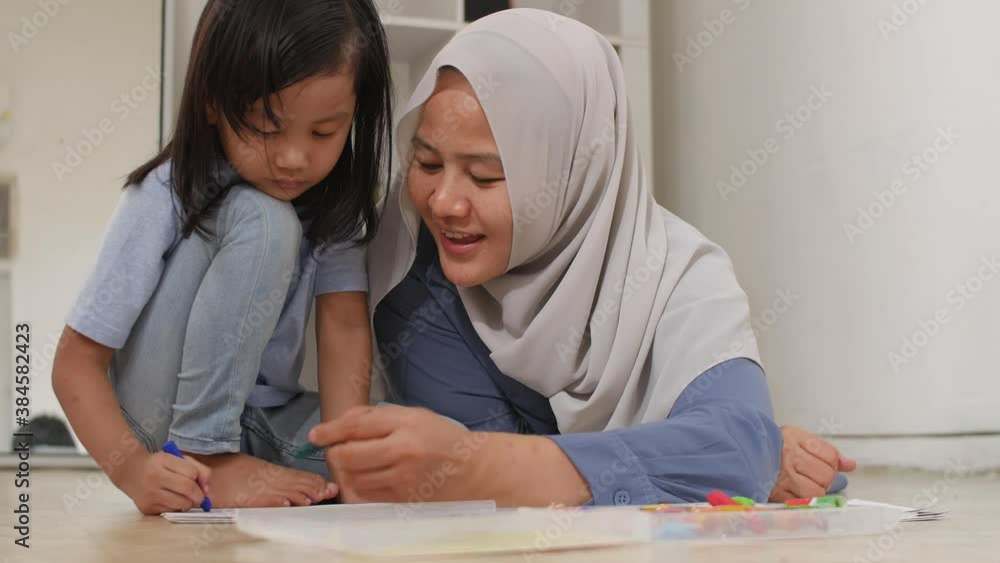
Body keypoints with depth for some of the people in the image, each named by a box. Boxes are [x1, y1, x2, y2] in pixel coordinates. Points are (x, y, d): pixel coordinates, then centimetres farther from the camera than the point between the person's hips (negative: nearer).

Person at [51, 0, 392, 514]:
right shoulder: (166, 197, -20)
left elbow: (345, 322, -17)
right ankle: (203, 455, -21)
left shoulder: (332, 191, -8)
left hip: (260, 424, 5)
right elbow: (76, 363, -19)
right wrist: (131, 467, -36)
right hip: (163, 418, -4)